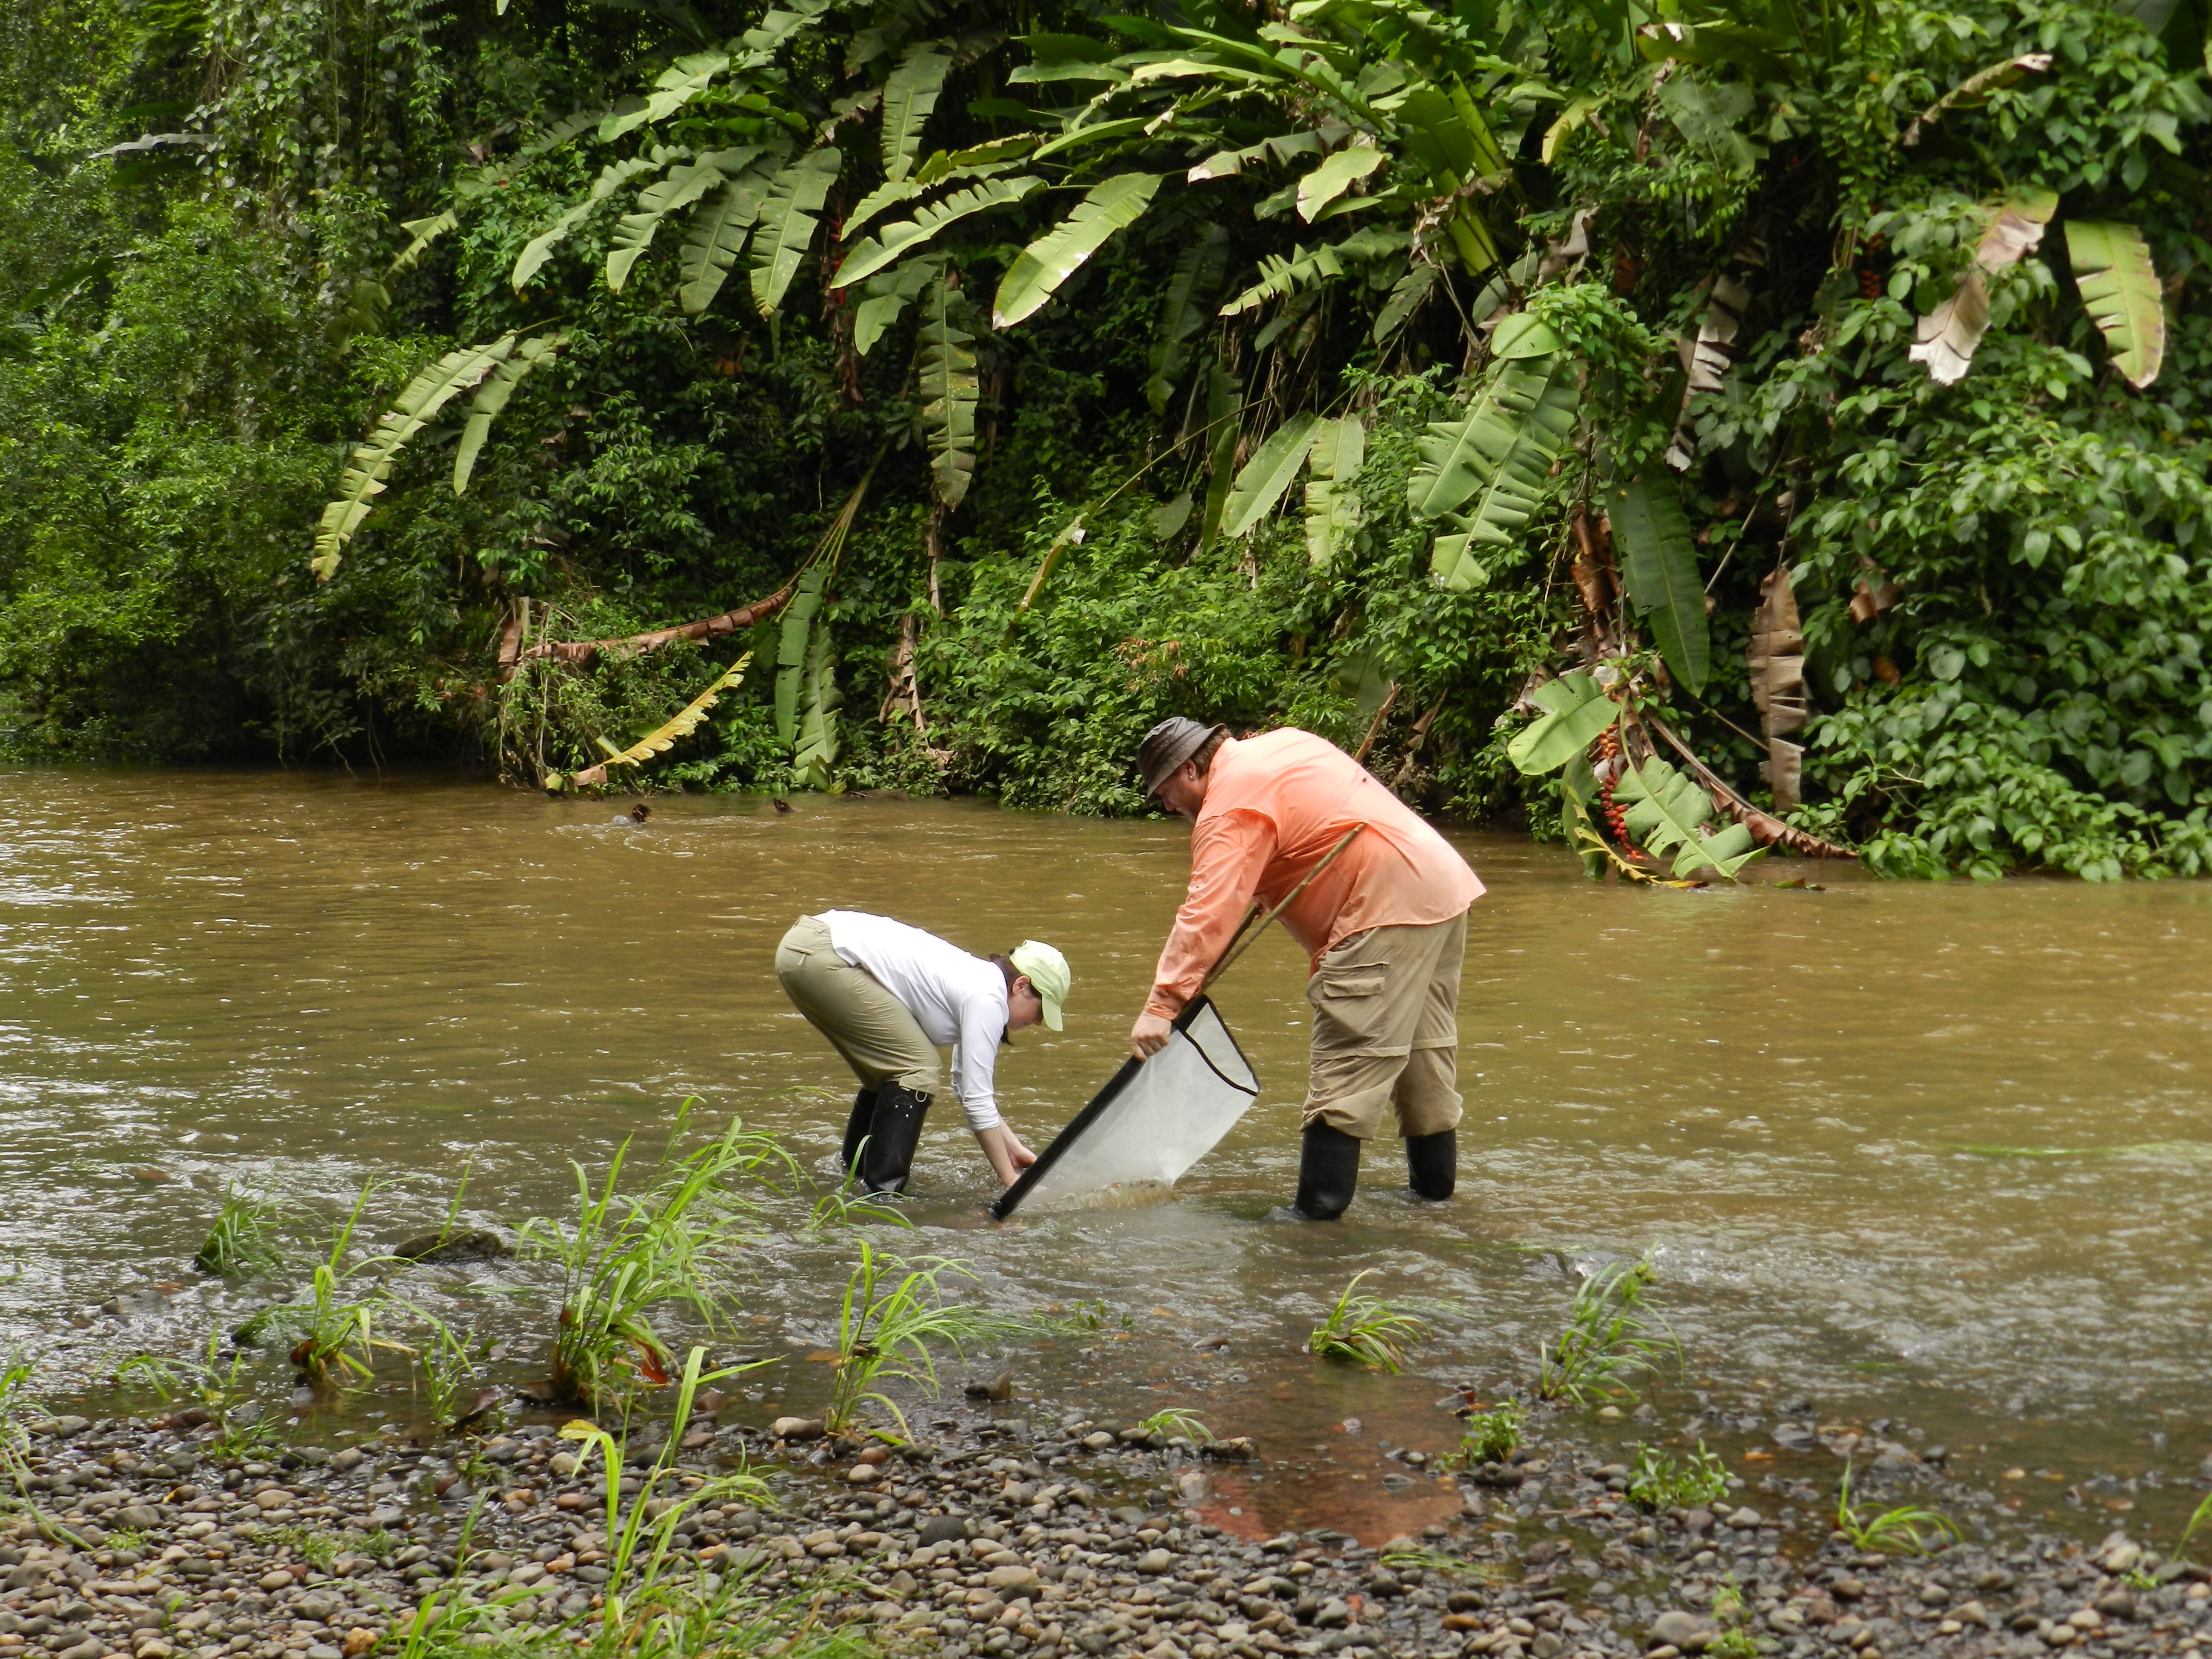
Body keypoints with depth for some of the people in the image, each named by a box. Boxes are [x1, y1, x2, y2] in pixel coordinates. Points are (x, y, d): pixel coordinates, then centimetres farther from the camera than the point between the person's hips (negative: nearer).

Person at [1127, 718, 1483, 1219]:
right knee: (1425, 1045, 20)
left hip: (1388, 907, -10)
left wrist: (1162, 1004, -23)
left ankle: (1320, 1204, -13)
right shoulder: (1281, 744, 18)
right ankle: (1434, 1177, 30)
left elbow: (1207, 913, -20)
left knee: (1346, 1066, -10)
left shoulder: (1232, 808, -11)